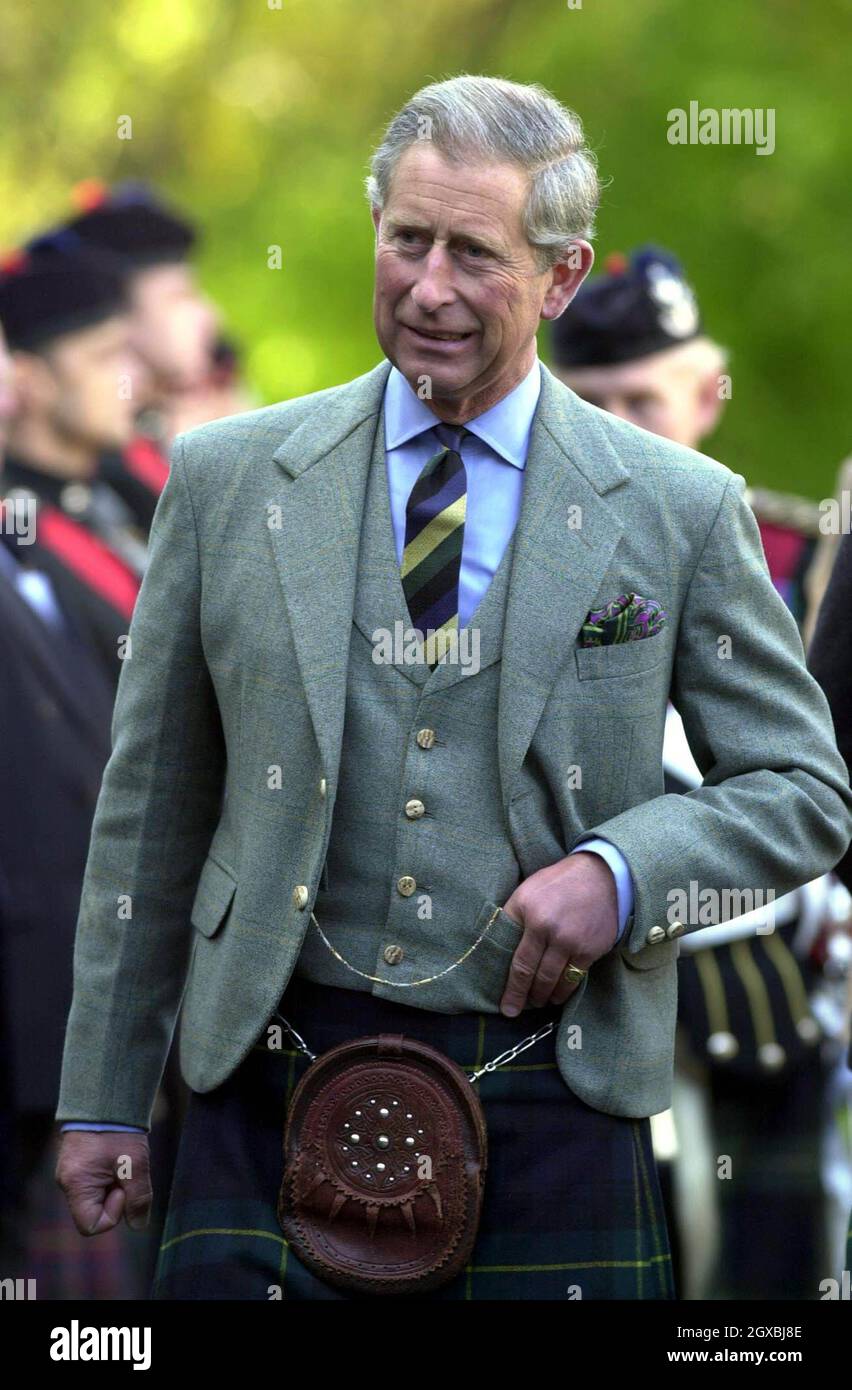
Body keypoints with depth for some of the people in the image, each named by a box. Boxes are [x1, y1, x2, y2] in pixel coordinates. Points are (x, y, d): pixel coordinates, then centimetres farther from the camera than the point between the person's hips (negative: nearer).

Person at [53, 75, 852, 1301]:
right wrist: (102, 1100, 10)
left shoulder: (683, 510, 3)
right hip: (274, 1098, 1)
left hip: (547, 1103, -1)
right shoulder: (226, 478, 7)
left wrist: (621, 871, -10)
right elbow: (151, 808, 11)